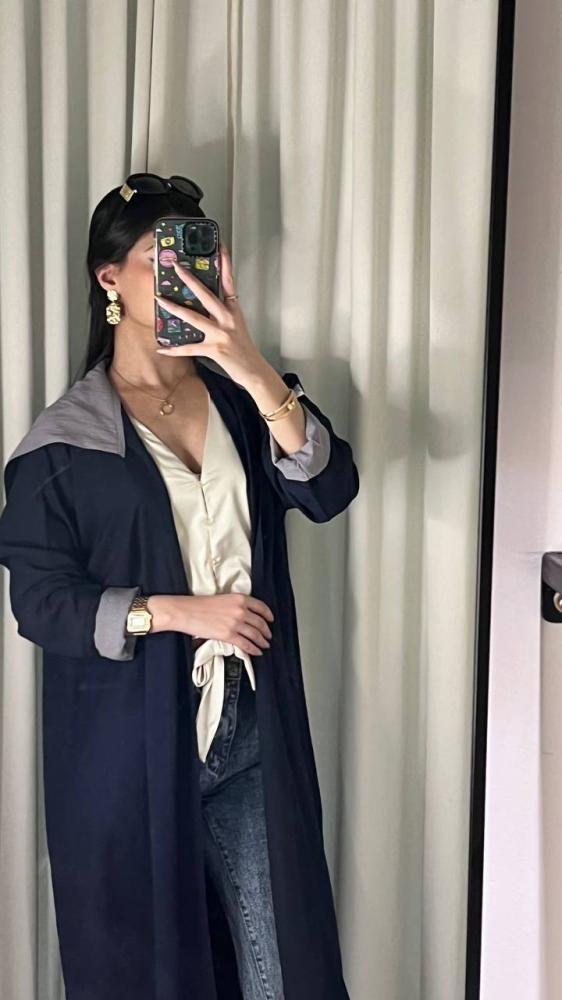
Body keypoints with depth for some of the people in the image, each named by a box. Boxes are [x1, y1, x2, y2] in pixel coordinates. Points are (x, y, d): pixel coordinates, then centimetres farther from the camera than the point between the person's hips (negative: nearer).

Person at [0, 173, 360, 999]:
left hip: (249, 728, 3)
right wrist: (175, 611, -19)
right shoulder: (67, 438, -6)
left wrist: (256, 375, -24)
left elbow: (330, 491, -11)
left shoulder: (239, 399, 5)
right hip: (128, 742, -3)